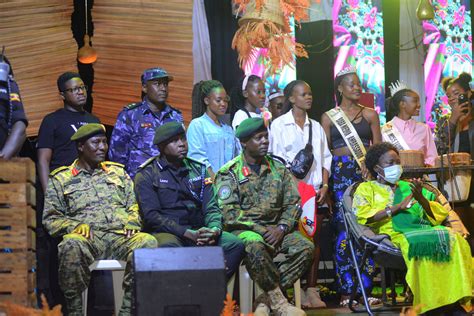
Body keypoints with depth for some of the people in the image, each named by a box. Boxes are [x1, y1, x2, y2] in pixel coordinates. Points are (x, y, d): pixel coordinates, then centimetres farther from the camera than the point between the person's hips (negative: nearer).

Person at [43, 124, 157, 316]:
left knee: (148, 241, -32)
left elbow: (134, 206, 24)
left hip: (121, 236, 2)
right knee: (71, 245, -40)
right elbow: (50, 218, 12)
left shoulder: (117, 172, 28)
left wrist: (131, 223, 1)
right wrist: (74, 226, -8)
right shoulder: (61, 179, 18)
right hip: (88, 238, -2)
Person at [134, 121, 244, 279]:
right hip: (166, 232, -4)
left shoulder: (198, 170, 18)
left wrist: (215, 229, -12)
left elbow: (211, 207, 13)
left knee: (235, 244, -23)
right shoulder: (147, 175, 4)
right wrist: (190, 234, -17)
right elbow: (151, 216, -7)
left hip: (198, 231, 4)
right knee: (168, 246, -39)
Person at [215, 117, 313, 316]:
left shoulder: (278, 168, 15)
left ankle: (268, 300, -19)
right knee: (255, 246, -39)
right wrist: (262, 230, -15)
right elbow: (230, 214, -9)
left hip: (275, 229, 4)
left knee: (305, 247, -23)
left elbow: (293, 203, 9)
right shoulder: (229, 173, 1)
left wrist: (281, 228, -9)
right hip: (243, 230, -4)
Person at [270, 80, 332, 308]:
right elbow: (277, 160, -3)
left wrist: (325, 185, 2)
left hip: (316, 191, 5)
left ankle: (311, 290, 3)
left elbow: (325, 158, 17)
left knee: (314, 240, 1)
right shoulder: (279, 125, 2)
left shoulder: (316, 127, 18)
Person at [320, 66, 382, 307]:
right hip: (340, 174, -1)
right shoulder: (329, 117, 9)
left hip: (366, 174, 2)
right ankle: (346, 290, -2)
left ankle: (365, 288, 2)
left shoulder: (370, 115, 12)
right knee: (344, 229, -7)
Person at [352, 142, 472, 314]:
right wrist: (397, 207, -4)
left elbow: (439, 214, 22)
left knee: (455, 239, -28)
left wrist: (421, 199, 2)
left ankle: (458, 301, -34)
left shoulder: (408, 186, 32)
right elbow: (363, 217, 0)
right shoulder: (367, 188, 21)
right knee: (421, 243, -37)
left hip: (425, 228, 4)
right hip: (395, 233, -4)